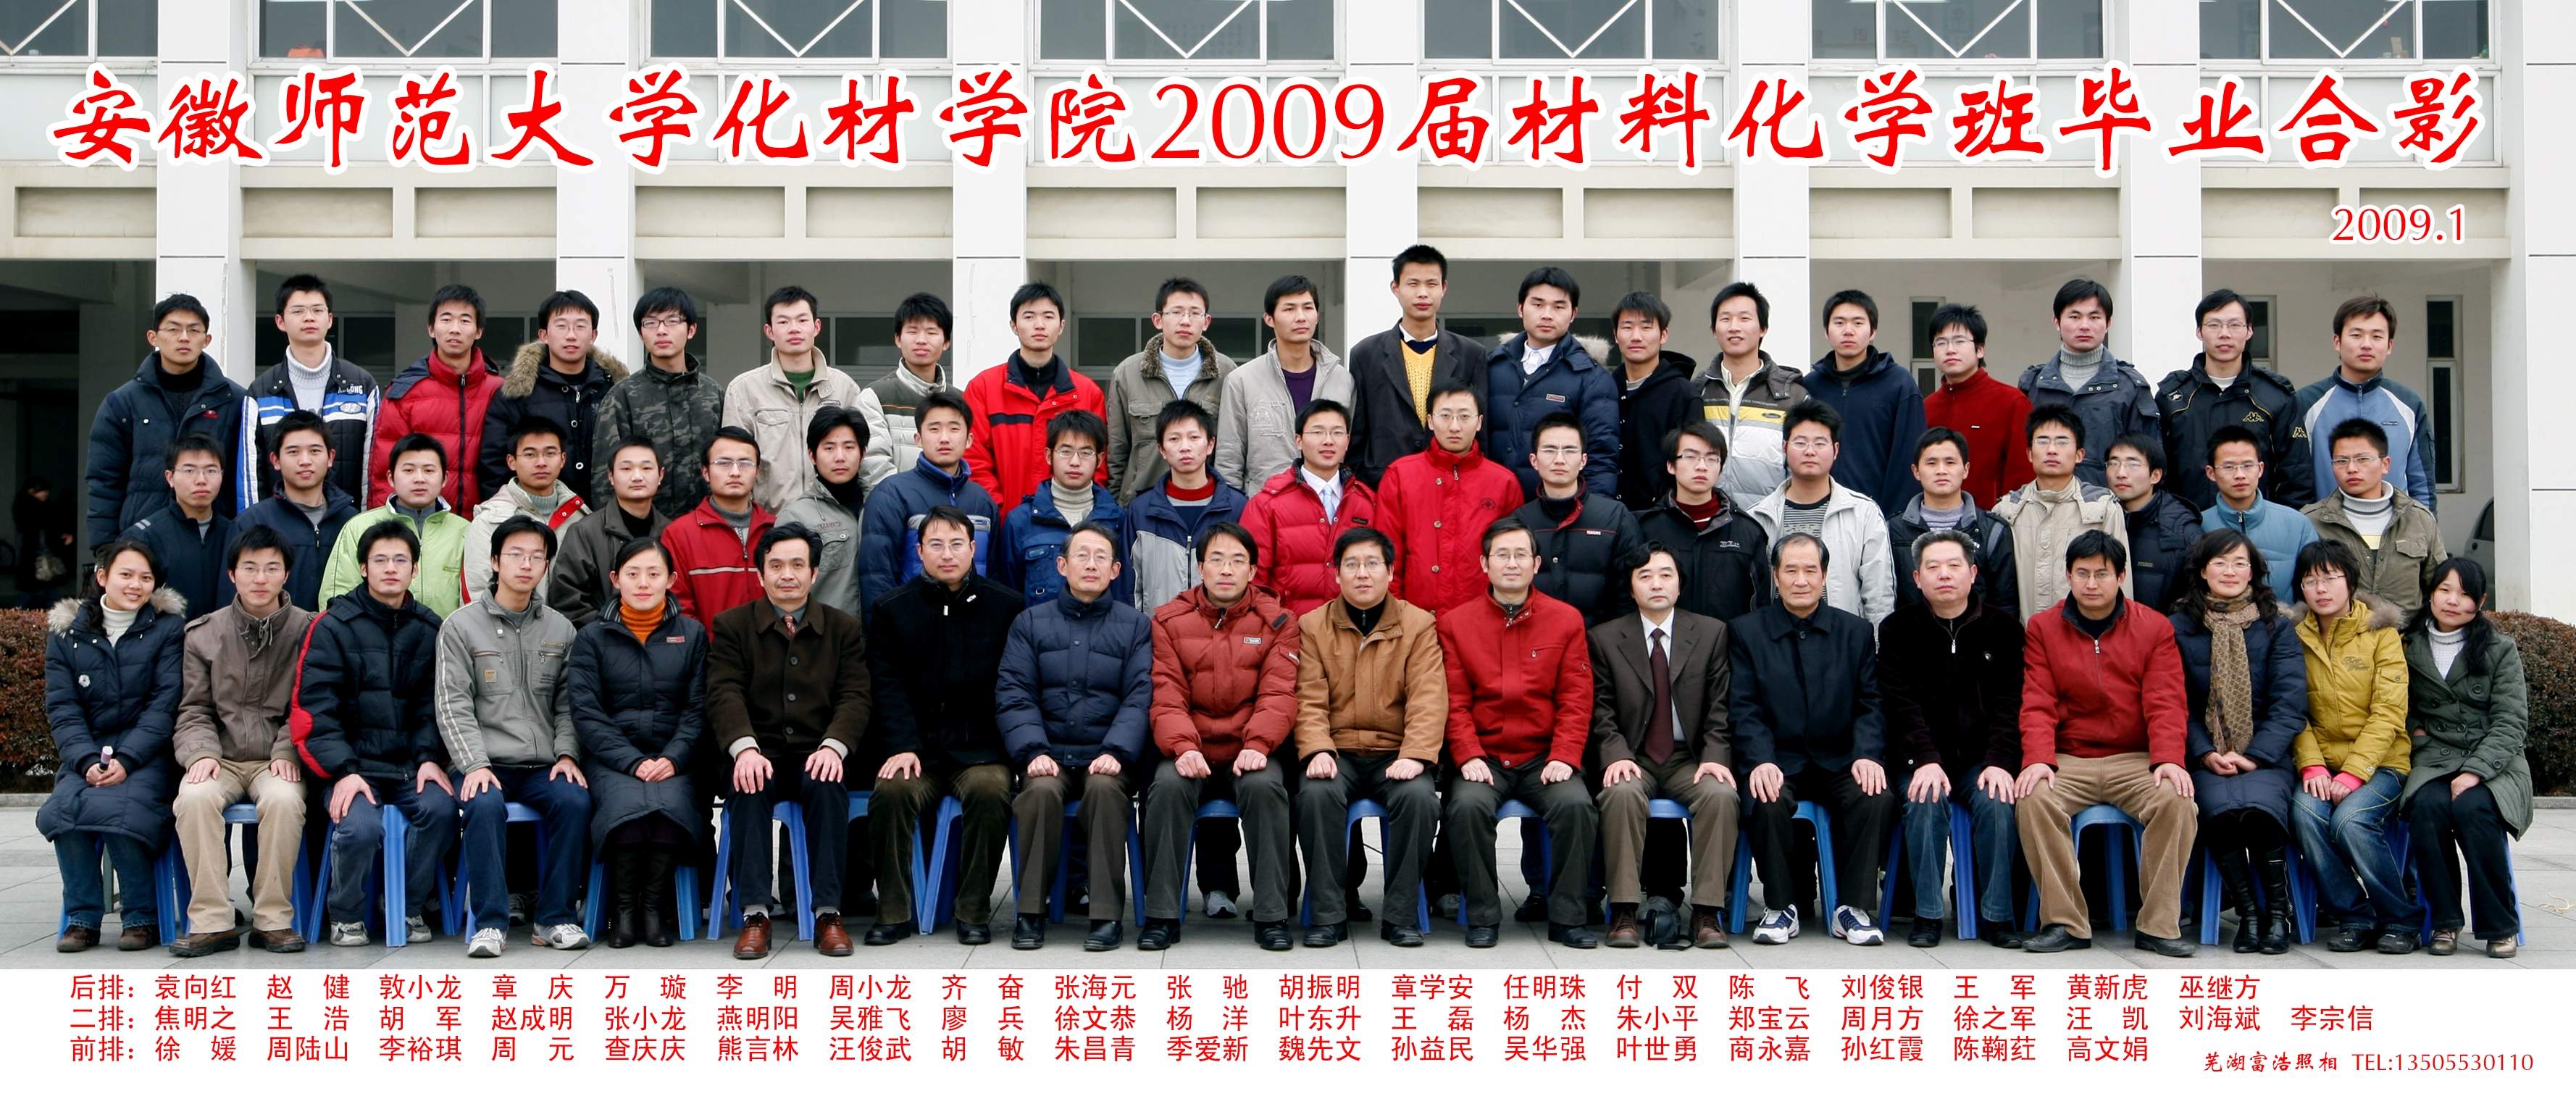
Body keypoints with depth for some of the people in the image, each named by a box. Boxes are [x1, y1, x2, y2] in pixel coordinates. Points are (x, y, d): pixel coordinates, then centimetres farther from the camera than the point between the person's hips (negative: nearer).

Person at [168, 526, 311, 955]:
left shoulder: (307, 631, 4)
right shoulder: (202, 634, 10)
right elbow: (194, 710, 9)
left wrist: (288, 754, -10)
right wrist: (201, 753, -9)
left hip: (276, 761, -1)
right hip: (222, 759, 1)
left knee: (284, 799, -35)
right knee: (194, 798, -32)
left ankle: (273, 919, -24)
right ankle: (212, 921, -27)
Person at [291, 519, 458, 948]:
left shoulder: (428, 629, 11)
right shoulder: (333, 627, 0)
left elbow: (432, 705, 9)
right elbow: (314, 709, -6)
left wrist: (429, 758, -9)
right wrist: (344, 772, -17)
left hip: (409, 764, 3)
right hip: (350, 763, -3)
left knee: (441, 808, -26)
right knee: (360, 826, -30)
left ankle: (410, 909, -4)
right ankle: (345, 915, 0)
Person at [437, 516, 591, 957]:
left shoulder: (560, 629, 14)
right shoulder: (461, 626, 5)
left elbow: (568, 704, 14)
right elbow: (454, 706, -2)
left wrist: (567, 754, -3)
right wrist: (475, 765, -14)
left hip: (543, 765, 2)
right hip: (485, 762, -2)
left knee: (575, 801, -28)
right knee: (485, 806, -34)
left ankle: (555, 919, -17)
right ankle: (490, 922, -24)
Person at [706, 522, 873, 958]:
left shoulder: (844, 628, 12)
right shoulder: (732, 626, 10)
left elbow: (854, 697, 1)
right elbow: (725, 694, -4)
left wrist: (834, 745, -20)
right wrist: (744, 748, -24)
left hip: (816, 756, 0)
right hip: (759, 754, 0)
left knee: (829, 784, -33)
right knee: (749, 785, -34)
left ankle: (828, 913, -29)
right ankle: (755, 914, -32)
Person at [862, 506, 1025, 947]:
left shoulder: (1006, 605, 7)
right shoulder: (892, 608, 9)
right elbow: (888, 685, 1)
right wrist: (902, 747, -12)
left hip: (981, 749, -1)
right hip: (917, 748, 1)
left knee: (990, 792, -30)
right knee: (891, 793, -28)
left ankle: (974, 912, -17)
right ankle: (893, 912, -14)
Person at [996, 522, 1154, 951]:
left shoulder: (1136, 625, 11)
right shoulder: (1030, 622, 13)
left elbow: (1139, 698, 0)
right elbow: (1013, 694, 3)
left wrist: (1116, 752, -16)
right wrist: (1033, 751, -13)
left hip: (1108, 757, -1)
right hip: (1050, 752, 1)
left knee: (1105, 788, -33)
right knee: (1041, 791, -32)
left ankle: (1107, 915, -27)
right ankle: (1031, 911, -20)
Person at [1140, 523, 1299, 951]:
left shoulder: (1277, 621, 6)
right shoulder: (1170, 620, 6)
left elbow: (1278, 693, -4)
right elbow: (1166, 695, -2)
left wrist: (1257, 746, -21)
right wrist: (1183, 747, -20)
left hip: (1250, 752, 0)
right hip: (1191, 751, 0)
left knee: (1265, 787, -31)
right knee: (1168, 787, -30)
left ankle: (1271, 916, -21)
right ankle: (1161, 916, -20)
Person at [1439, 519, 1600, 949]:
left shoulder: (1566, 619, 6)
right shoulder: (1456, 623, 6)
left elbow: (1576, 700, 3)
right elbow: (1455, 702, 3)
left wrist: (1564, 757, -10)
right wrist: (1469, 757, -11)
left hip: (1544, 757, 0)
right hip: (1484, 757, 0)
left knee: (1576, 805, -27)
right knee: (1468, 806, -30)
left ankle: (1567, 917, -11)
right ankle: (1482, 917, -13)